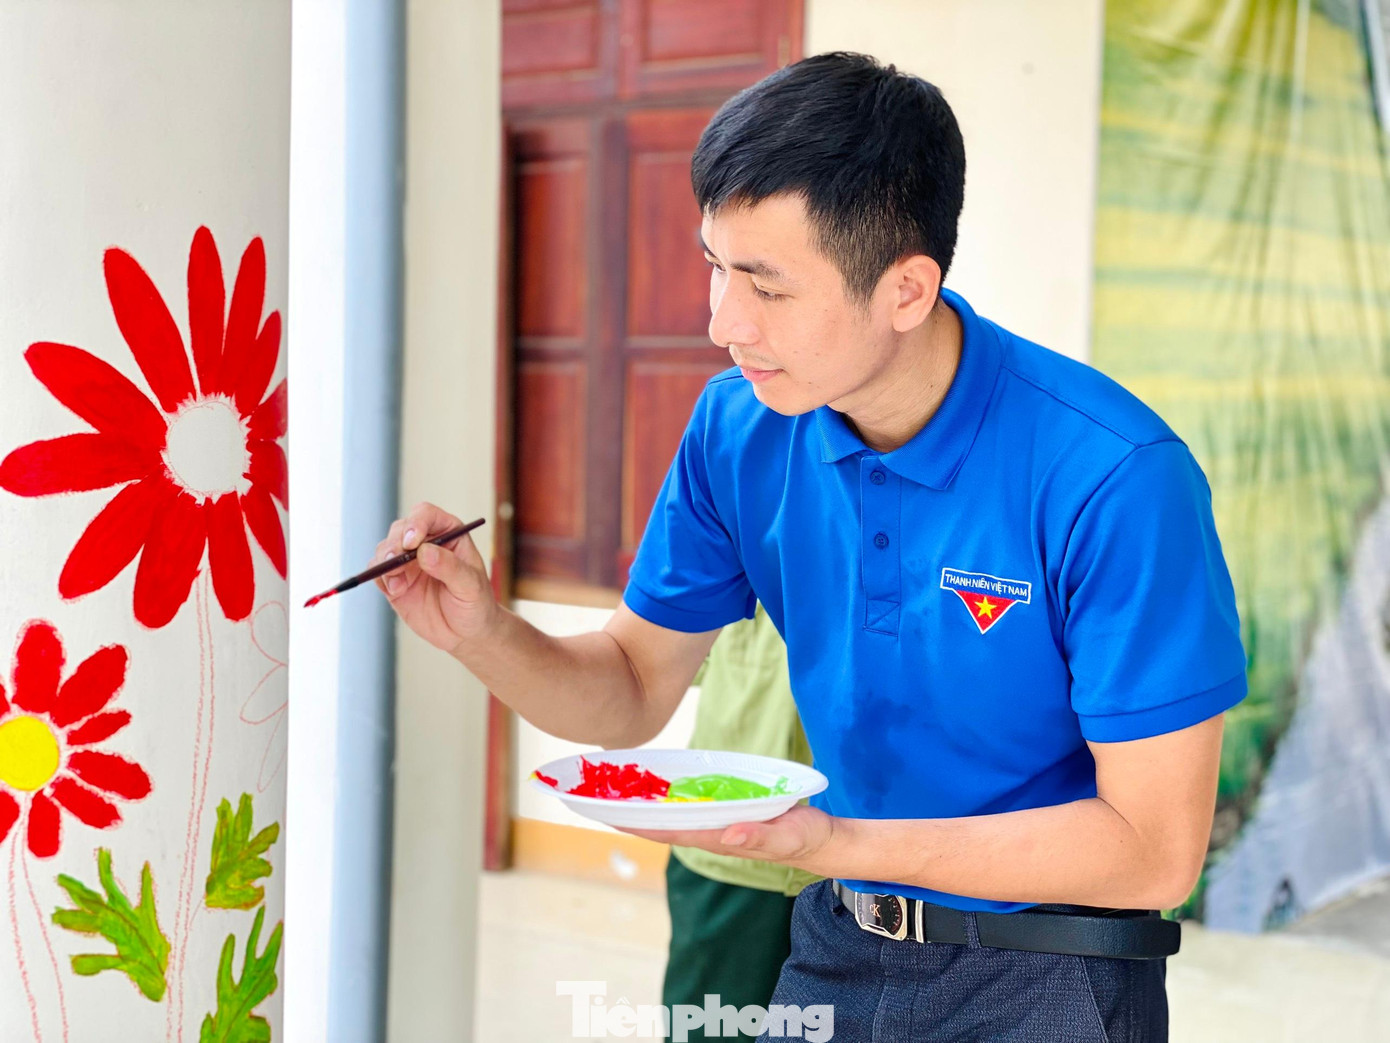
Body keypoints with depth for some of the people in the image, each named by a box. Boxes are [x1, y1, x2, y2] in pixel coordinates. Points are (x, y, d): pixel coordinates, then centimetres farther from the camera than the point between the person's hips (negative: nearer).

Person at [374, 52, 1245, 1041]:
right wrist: (482, 632, -17)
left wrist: (831, 844, -28)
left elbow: (1155, 849, -23)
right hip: (835, 953, 5)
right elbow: (632, 689, 3)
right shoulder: (739, 426, -8)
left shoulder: (1113, 477, -25)